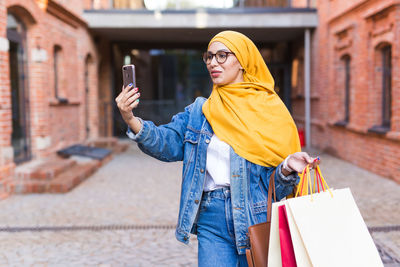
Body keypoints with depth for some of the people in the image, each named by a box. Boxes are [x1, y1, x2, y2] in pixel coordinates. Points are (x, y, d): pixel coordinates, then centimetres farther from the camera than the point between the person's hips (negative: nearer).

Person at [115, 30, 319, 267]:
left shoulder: (269, 110, 0)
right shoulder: (198, 111, 10)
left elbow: (276, 184, 1)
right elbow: (167, 143, -3)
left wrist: (287, 167, -21)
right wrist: (131, 120, -18)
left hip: (256, 218, -2)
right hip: (212, 222, 2)